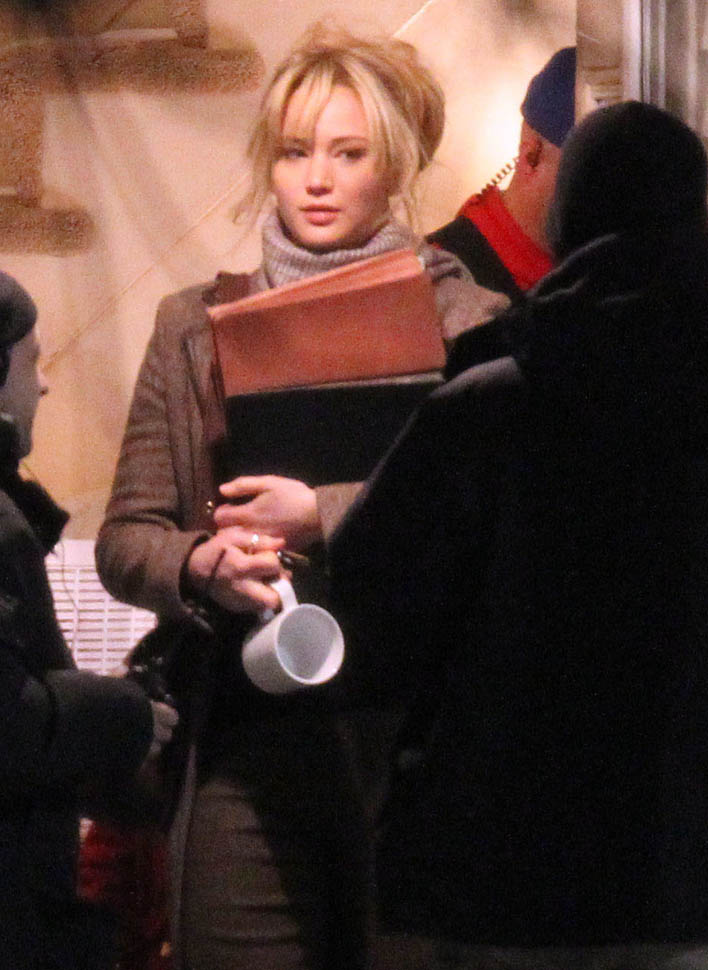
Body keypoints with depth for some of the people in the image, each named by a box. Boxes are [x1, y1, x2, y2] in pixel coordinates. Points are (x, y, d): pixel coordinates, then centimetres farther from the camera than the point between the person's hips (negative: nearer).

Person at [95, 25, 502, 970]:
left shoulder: (463, 318, 5)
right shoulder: (196, 324, 14)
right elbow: (125, 540, 11)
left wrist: (324, 518, -17)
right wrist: (199, 566, -10)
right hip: (248, 738, 2)